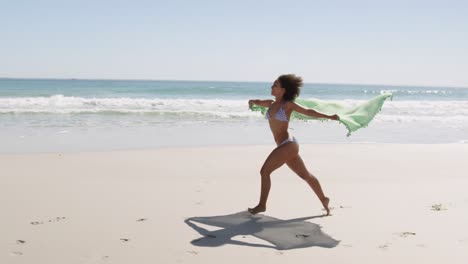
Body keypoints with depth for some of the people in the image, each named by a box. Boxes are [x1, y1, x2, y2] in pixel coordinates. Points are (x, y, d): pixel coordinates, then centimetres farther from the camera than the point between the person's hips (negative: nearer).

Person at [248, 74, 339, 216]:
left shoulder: (288, 104, -7)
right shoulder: (271, 104, 12)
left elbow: (308, 112, -9)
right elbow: (258, 102, 35)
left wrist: (329, 116, -14)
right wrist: (252, 102, 19)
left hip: (288, 144, -8)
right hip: (285, 146, 8)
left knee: (265, 171, -10)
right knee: (305, 175, 17)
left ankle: (262, 205, -1)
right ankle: (324, 199, 29)